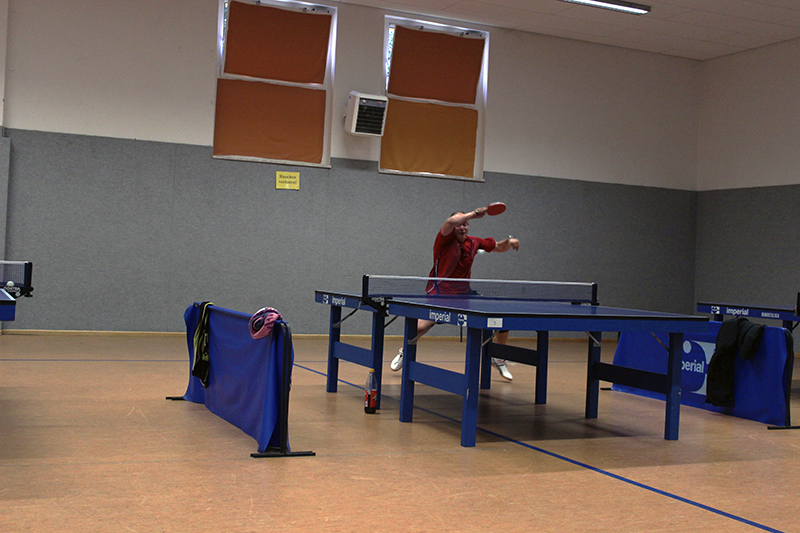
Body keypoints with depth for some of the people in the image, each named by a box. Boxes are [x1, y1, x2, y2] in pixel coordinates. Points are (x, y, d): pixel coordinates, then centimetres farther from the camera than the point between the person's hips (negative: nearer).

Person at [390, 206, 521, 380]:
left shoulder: (474, 242, 6)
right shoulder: (446, 239, -10)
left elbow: (498, 247, 21)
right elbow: (451, 222, -34)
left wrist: (509, 241, 1)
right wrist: (474, 213, -24)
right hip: (439, 293, -5)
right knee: (421, 326, -28)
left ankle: (498, 360, 24)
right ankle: (404, 352, 5)